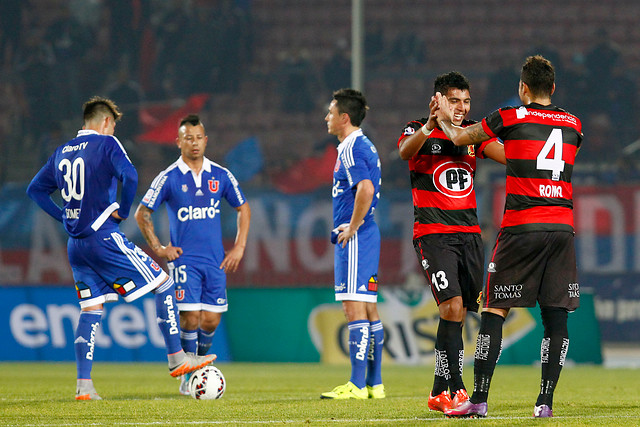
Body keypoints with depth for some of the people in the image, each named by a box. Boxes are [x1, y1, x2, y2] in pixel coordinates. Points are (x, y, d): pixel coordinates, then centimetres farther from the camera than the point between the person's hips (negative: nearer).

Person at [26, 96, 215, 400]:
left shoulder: (62, 153, 14)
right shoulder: (106, 144, -6)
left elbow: (35, 190, 20)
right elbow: (129, 177, -22)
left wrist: (64, 216, 15)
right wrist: (122, 212, -8)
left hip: (76, 245, 7)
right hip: (104, 237, -7)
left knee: (91, 310, 10)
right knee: (164, 284, 3)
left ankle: (83, 385, 1)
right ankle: (176, 358, 2)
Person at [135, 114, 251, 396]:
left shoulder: (221, 176, 6)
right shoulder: (169, 178, -2)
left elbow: (243, 209, 17)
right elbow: (142, 214, 4)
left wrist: (239, 248, 9)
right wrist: (158, 249, -1)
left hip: (216, 261, 3)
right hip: (184, 259, -3)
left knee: (211, 320, 0)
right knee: (190, 318, -12)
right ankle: (189, 377, 1)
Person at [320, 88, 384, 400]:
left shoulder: (351, 149, -14)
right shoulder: (363, 145, 17)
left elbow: (366, 189, -28)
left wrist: (352, 228, -19)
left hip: (354, 238, -10)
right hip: (367, 235, 10)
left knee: (355, 307, -10)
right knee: (368, 308, 10)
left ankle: (357, 384, -12)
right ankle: (374, 383, 13)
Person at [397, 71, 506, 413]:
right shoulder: (419, 130, -2)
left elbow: (506, 154, -4)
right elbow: (406, 152, -24)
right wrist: (428, 127, -43)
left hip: (469, 232, 5)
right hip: (432, 233, -5)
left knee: (459, 314, 5)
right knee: (452, 306, -19)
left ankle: (440, 392, 16)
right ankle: (455, 388, -20)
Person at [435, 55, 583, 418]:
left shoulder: (510, 118, 0)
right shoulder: (574, 124, 11)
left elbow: (459, 137, 13)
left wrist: (445, 118, 35)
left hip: (521, 228, -3)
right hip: (563, 228, 3)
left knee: (494, 311, 1)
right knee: (556, 316, 4)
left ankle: (480, 399, -3)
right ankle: (546, 401, 0)